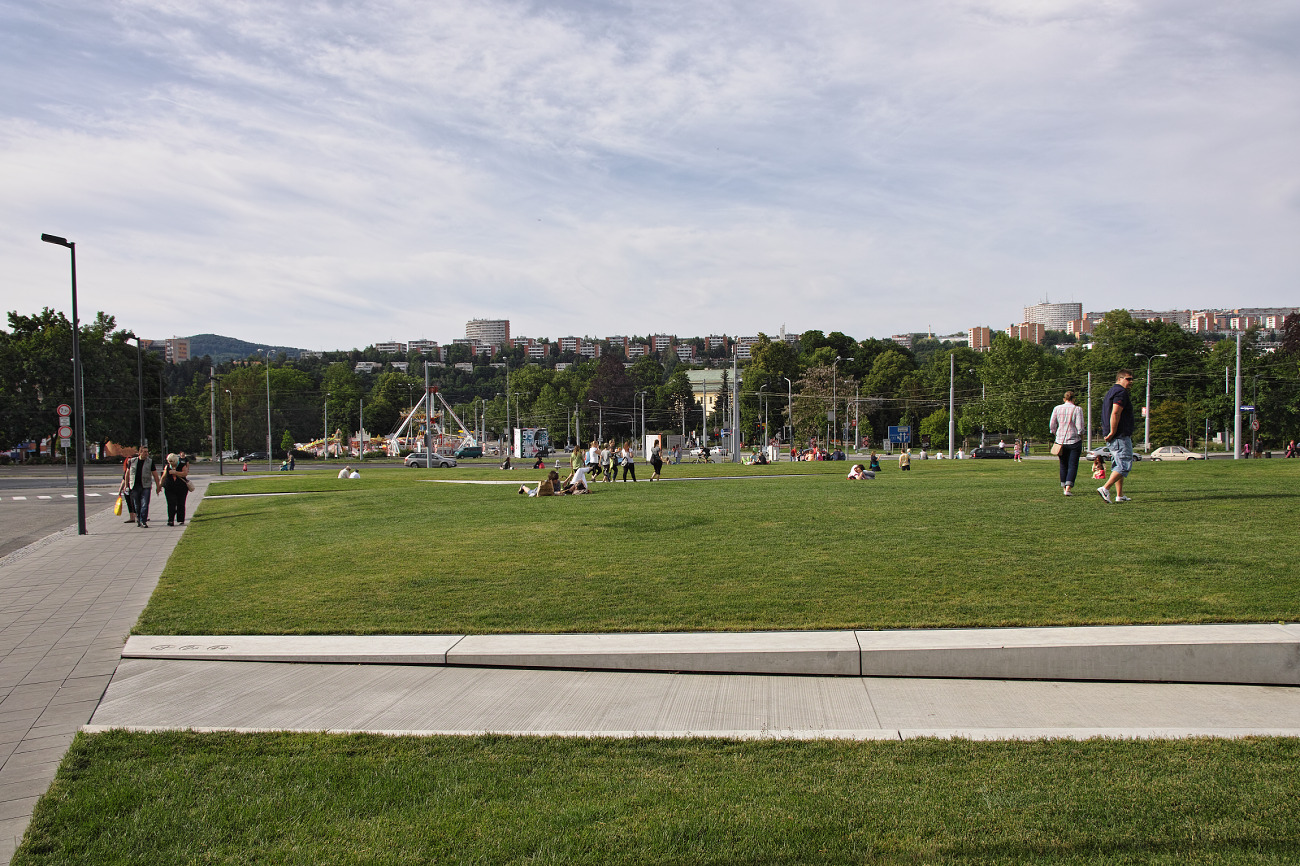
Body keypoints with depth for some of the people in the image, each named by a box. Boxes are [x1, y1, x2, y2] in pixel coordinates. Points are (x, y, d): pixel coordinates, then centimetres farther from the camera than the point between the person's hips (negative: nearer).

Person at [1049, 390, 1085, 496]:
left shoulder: (1057, 409, 4)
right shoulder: (1077, 409, -5)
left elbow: (1052, 426, 4)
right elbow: (1080, 428, -10)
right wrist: (1081, 438, 6)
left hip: (1060, 441, 3)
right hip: (1074, 441, -3)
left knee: (1063, 465, 15)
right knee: (1073, 465, 0)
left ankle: (1064, 487, 20)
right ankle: (1068, 488, -11)